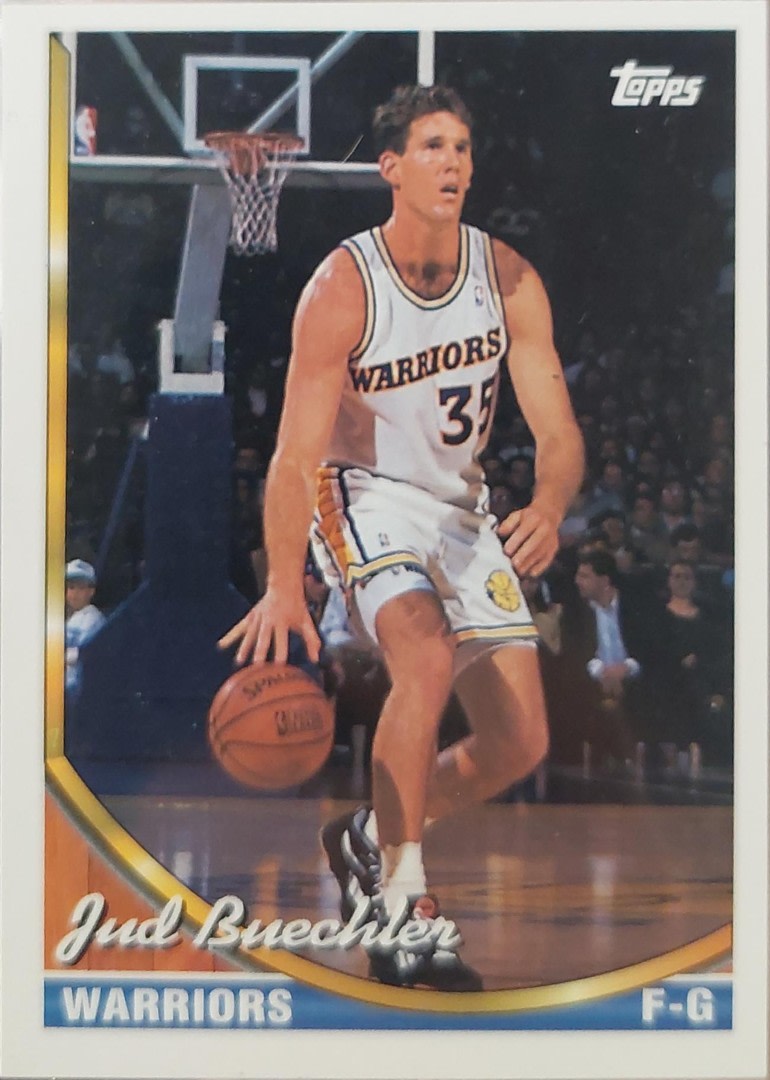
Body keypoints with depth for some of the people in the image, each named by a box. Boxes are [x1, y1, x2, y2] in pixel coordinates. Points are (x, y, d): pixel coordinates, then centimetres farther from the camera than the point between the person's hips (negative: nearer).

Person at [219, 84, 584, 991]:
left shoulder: (508, 279, -8)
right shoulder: (340, 288, -19)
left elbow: (557, 430, -11)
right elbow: (296, 450, -21)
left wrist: (548, 509, -33)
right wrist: (283, 586, -31)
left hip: (461, 507, 5)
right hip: (363, 497, -5)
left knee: (520, 743, 2)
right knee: (425, 656, -33)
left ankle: (370, 839, 26)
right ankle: (400, 910, -24)